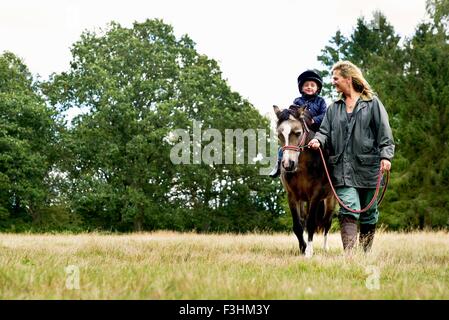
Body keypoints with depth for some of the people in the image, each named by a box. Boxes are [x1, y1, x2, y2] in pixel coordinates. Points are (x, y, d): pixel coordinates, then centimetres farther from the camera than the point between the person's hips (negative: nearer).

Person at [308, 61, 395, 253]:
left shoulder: (372, 103, 4)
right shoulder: (334, 108, 15)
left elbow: (384, 132, -1)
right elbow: (325, 131, 10)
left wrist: (386, 156, -12)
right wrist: (318, 140, -13)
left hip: (368, 165, -1)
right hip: (342, 167, 1)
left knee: (369, 213, 8)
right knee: (349, 210, -13)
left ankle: (366, 252, 20)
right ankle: (348, 252, -20)